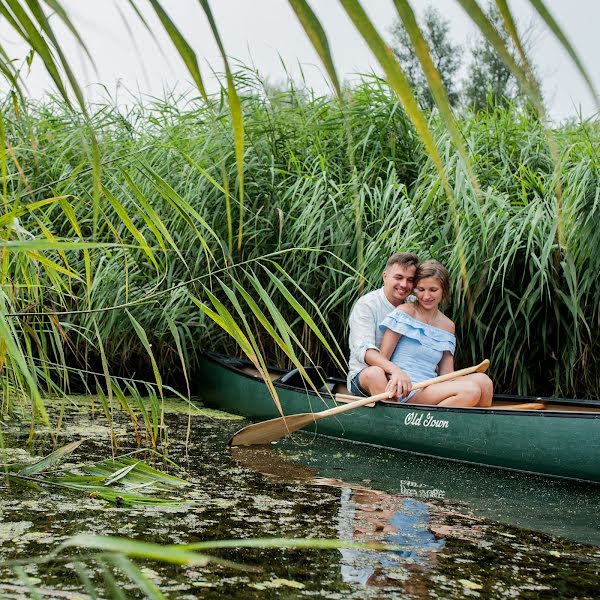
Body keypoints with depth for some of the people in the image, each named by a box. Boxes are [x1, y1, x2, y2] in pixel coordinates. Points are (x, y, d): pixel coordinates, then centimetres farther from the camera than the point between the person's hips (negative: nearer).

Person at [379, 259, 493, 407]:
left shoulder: (448, 326, 16)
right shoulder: (405, 312, -1)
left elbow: (446, 374, 14)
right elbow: (382, 359, -6)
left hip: (431, 387, 6)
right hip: (406, 392, -6)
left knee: (482, 379, -19)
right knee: (470, 390, -27)